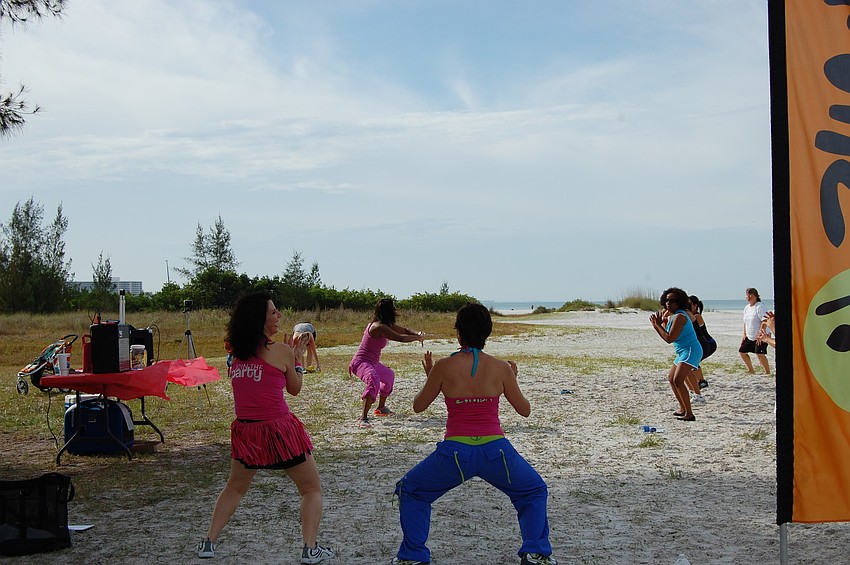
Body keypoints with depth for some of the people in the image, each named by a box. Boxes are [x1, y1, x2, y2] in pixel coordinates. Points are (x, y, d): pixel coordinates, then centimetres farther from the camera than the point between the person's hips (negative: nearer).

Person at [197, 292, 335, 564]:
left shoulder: (237, 351, 4)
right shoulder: (281, 351, -9)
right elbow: (295, 388, 4)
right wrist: (297, 357, 16)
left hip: (245, 431, 5)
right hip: (280, 430, -5)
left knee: (235, 487, 27)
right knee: (312, 489, 11)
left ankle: (209, 542, 23)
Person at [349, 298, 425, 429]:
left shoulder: (386, 325, 7)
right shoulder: (379, 327, -24)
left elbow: (404, 330, 15)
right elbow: (401, 338, -28)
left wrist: (417, 334, -4)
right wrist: (418, 338, -14)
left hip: (372, 363, 11)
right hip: (361, 362, -11)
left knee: (389, 376, 33)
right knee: (374, 381, -37)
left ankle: (381, 408, 48)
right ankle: (363, 418, -43)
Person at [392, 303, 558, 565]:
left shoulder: (444, 366, -5)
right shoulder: (501, 368, -2)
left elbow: (418, 406, 8)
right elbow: (525, 410, 10)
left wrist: (429, 376, 24)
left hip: (455, 453, -1)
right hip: (496, 450, 1)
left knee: (411, 492, 26)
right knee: (535, 492, 30)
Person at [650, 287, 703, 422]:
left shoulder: (679, 317, -18)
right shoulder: (672, 316, 13)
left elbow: (669, 338, -21)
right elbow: (667, 336, 15)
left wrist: (657, 325, -12)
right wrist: (659, 323, 4)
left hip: (690, 351, -11)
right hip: (683, 352, 11)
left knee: (678, 380, -23)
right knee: (671, 379, 21)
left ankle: (689, 414, -22)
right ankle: (683, 409, 33)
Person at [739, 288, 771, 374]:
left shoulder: (759, 307, -16)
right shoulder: (746, 308, 11)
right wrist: (744, 334, 13)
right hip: (750, 337, 9)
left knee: (759, 354, -22)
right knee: (742, 351, 9)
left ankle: (768, 372, -11)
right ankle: (750, 370, 23)